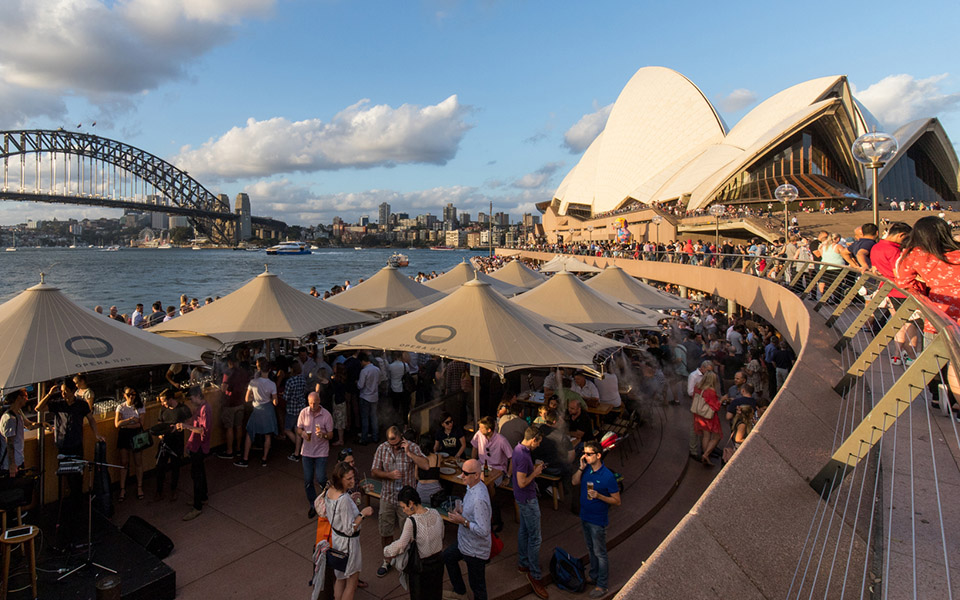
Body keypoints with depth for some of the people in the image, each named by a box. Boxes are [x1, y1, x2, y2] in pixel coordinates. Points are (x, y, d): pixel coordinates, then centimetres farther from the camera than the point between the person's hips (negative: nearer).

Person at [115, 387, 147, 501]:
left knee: (138, 461, 3)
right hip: (124, 435, 1)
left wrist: (125, 424, -13)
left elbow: (140, 424, -8)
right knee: (124, 462, 2)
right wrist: (131, 419, -21)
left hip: (137, 435, -1)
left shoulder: (140, 407, 1)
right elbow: (117, 424, -10)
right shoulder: (121, 407, 3)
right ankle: (122, 489, 9)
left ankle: (139, 487, 13)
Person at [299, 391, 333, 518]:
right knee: (307, 481, 7)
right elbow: (298, 428, 7)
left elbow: (331, 435, -6)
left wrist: (323, 435, -28)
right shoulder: (304, 412, -4)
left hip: (321, 451, -3)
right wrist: (302, 433, -16)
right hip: (306, 451, 3)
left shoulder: (326, 415, -12)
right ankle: (313, 506, 27)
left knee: (321, 479, -7)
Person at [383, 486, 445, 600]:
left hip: (420, 566, -5)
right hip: (438, 561, 5)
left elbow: (401, 545, -26)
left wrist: (386, 552, -9)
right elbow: (441, 536, 3)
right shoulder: (435, 513, -10)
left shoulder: (411, 521, -28)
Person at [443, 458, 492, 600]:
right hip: (464, 542, 11)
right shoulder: (474, 486, -5)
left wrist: (463, 521, -27)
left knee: (477, 586, 9)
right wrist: (460, 512, -3)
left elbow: (483, 531, -33)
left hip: (475, 551, -11)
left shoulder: (479, 499, -35)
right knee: (447, 556, 31)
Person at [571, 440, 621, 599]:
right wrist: (581, 468, -12)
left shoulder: (608, 476, -25)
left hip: (598, 520, -6)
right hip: (585, 517, 6)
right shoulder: (586, 469, -7)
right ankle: (594, 576, 43)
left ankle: (602, 586, 25)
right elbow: (575, 482, 4)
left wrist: (598, 496, -32)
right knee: (590, 549, 24)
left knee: (600, 553, 9)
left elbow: (617, 501, -17)